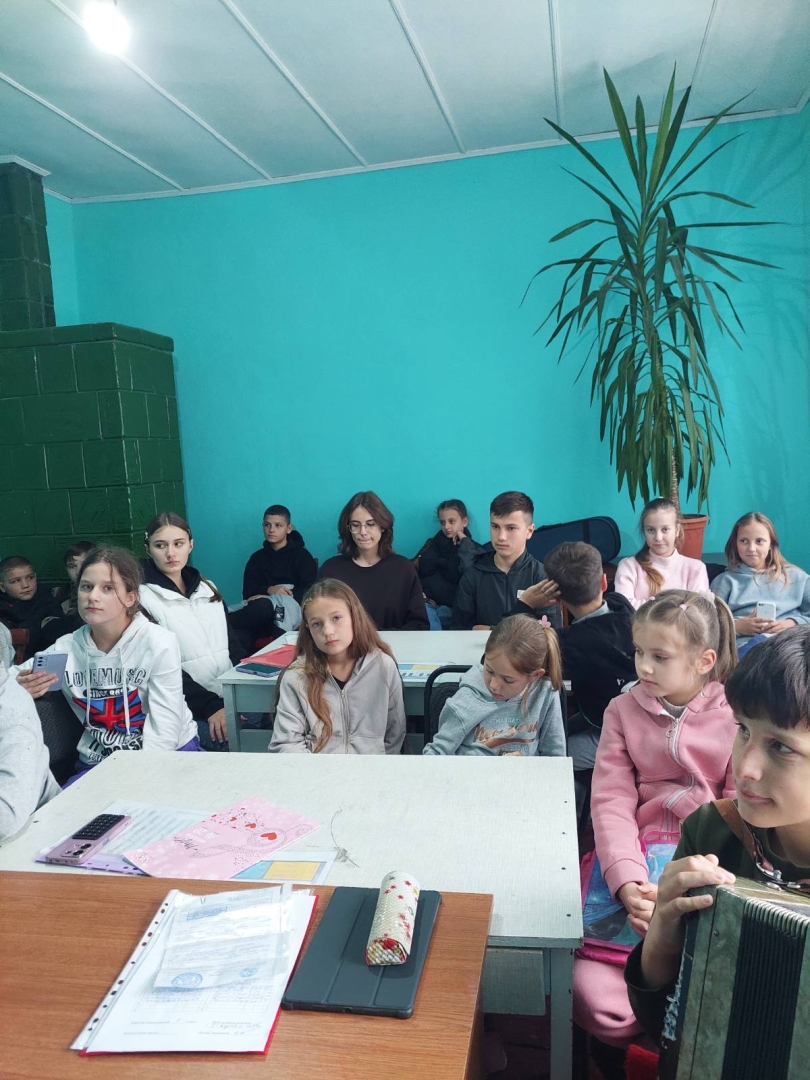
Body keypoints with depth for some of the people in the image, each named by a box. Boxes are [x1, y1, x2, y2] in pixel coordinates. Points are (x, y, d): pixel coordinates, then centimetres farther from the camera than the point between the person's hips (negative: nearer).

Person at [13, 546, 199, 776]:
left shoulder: (159, 643, -13)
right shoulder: (66, 648, -2)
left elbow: (164, 730, -15)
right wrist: (18, 690, -20)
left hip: (168, 755, -3)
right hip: (98, 763, 3)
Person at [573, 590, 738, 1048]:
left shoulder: (736, 715, 1)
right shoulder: (624, 710, 6)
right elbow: (612, 802, -2)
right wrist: (628, 882, -19)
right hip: (636, 863, 1)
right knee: (593, 995, -16)